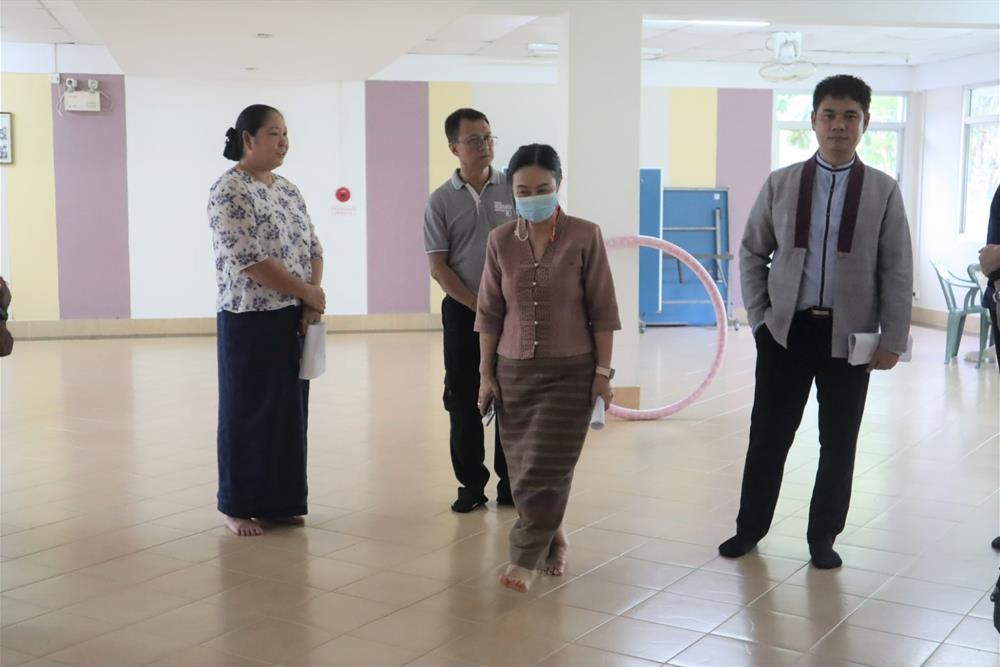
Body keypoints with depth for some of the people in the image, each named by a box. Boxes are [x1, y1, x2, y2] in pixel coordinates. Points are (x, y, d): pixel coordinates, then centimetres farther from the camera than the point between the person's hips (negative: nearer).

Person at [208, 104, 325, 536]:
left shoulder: (289, 191, 12)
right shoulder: (229, 191, -12)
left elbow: (313, 249, 11)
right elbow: (249, 260, -20)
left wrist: (312, 300, -6)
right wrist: (308, 293, -14)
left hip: (294, 318, 7)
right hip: (250, 321, -7)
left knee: (289, 409, 11)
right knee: (247, 413, 3)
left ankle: (281, 501, 23)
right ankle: (238, 506, 16)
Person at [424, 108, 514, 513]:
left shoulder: (512, 190, 2)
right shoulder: (441, 200, 0)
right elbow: (437, 266, -2)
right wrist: (478, 305, -9)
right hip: (463, 311, 0)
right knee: (463, 401, 4)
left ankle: (511, 483, 15)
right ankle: (471, 485, 15)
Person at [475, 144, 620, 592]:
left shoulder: (584, 237, -6)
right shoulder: (500, 241, 2)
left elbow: (602, 309, -4)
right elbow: (490, 312, 5)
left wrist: (603, 370, -6)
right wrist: (486, 373, 4)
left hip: (571, 371, -3)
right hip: (514, 370, 3)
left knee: (546, 468, -6)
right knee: (523, 468, 8)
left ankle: (525, 560, 1)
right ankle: (553, 541, 28)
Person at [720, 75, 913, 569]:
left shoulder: (883, 190, 1)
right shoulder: (781, 184, 3)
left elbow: (897, 270, 0)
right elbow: (752, 253, 8)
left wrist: (892, 339, -5)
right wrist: (758, 316, -1)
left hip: (850, 335, 0)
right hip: (786, 329, 0)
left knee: (839, 441, 7)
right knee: (768, 435, 7)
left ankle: (823, 537, 22)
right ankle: (750, 527, 23)